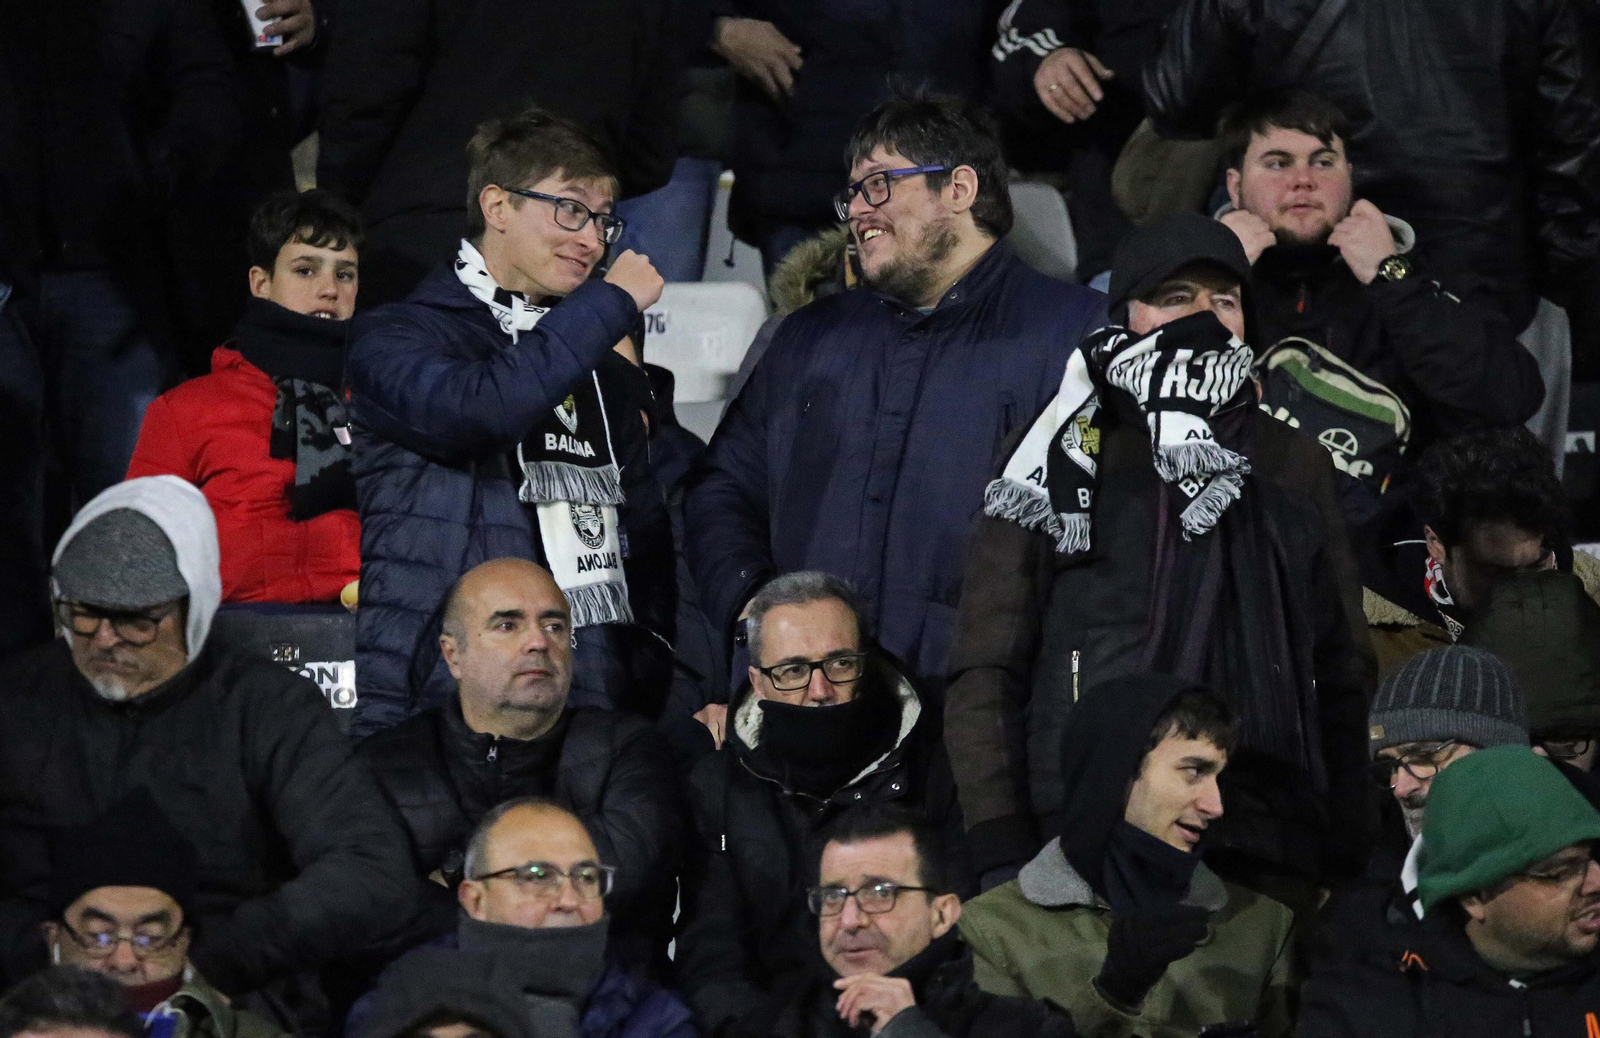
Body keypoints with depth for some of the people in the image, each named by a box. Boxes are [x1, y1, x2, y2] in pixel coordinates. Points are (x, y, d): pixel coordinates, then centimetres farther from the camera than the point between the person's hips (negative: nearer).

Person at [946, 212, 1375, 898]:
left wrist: (1346, 864, 11)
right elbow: (986, 671, 4)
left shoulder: (1293, 468, 19)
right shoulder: (1062, 458, 9)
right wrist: (1001, 856, -6)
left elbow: (1343, 681, 20)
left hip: (1267, 860, 3)